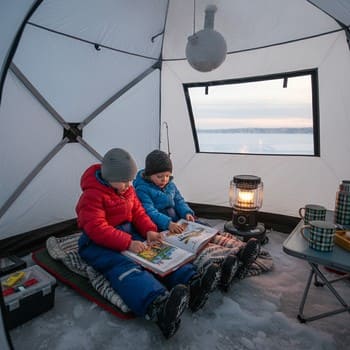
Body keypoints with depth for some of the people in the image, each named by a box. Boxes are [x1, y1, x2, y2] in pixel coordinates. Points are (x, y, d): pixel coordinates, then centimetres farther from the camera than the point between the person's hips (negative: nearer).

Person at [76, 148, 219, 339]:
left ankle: (192, 282, -34)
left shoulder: (127, 190, 8)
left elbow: (138, 212, 8)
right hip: (99, 244, -8)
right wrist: (128, 243, -33)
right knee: (125, 267, -36)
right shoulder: (92, 196, -18)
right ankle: (159, 306, -62)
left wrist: (149, 231, -12)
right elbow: (97, 229, -26)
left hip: (128, 233, 8)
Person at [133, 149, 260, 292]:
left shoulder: (170, 184, 16)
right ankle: (221, 263, -57)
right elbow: (150, 212, -19)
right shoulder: (142, 189, -7)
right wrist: (168, 223, -34)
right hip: (160, 230, -7)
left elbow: (179, 201, 14)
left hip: (178, 225, 7)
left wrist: (187, 213, -9)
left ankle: (240, 250, -35)